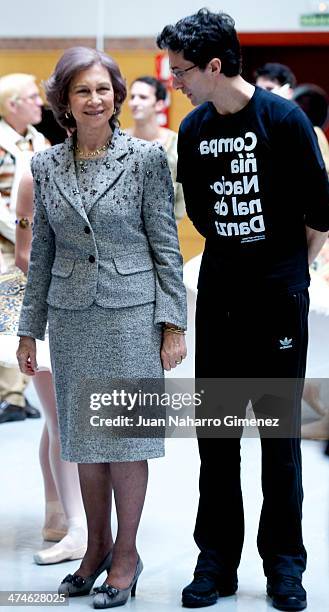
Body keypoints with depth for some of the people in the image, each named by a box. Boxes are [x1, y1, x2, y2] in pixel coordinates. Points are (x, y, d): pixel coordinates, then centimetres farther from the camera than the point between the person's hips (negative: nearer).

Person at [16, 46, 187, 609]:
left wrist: (173, 324, -7)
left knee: (125, 433, 2)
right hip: (71, 315, 4)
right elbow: (42, 252, 11)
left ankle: (126, 553, 15)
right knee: (83, 434, 10)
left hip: (131, 311, -3)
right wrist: (29, 329, 10)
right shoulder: (46, 166, 6)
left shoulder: (146, 158, -4)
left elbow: (165, 245, -3)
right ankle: (97, 546, 25)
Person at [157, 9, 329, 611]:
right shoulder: (193, 129, 3)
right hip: (219, 293, 4)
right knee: (215, 432, 6)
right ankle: (217, 560, 14)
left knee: (280, 432, 2)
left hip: (279, 295, -4)